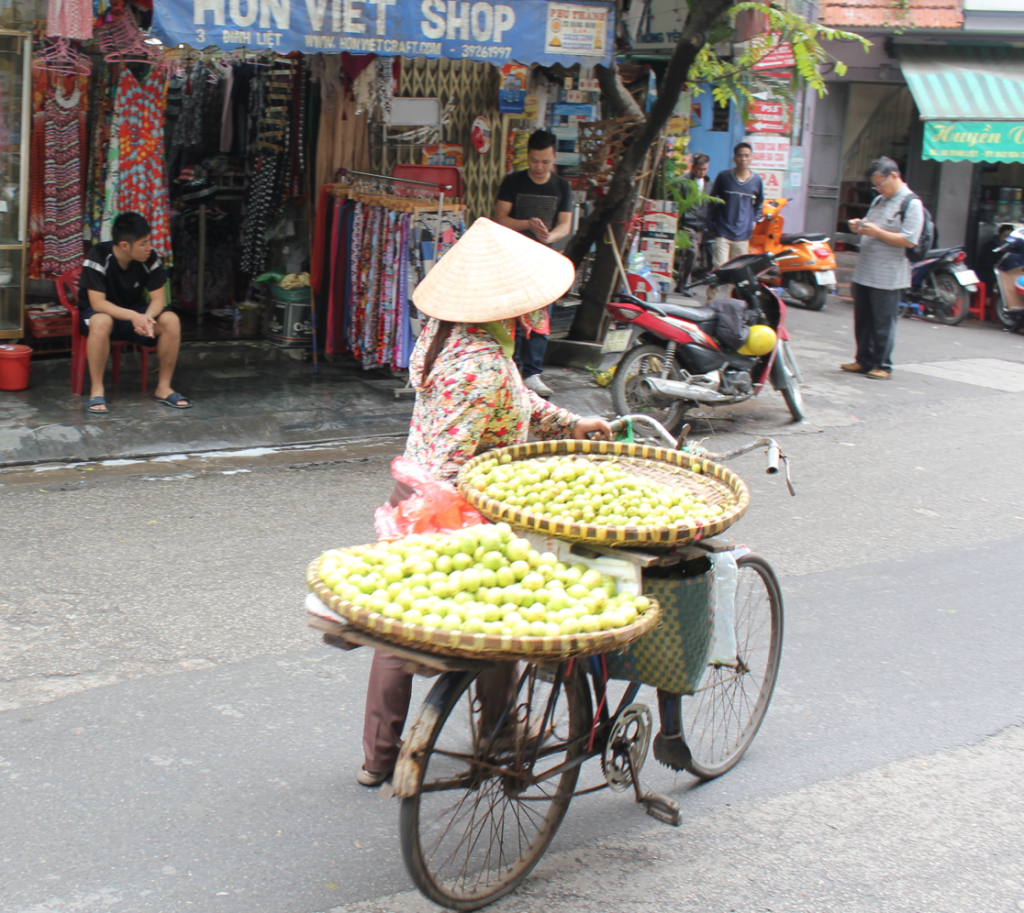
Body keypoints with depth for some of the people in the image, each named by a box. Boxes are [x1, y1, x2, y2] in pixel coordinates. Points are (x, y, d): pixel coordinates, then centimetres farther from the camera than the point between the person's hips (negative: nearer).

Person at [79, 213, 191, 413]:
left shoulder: (150, 258, -13)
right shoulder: (98, 257, -25)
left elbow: (158, 298, -11)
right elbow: (97, 303, -29)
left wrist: (147, 318, -34)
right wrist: (133, 316, -43)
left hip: (134, 312, 4)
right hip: (99, 312, -4)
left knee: (171, 320, -23)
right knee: (101, 322, -40)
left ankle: (164, 387, -10)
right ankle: (96, 391, -28)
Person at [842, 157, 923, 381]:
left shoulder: (911, 204, -10)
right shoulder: (879, 200, 16)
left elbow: (909, 240, -18)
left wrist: (877, 232, -21)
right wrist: (859, 227, 5)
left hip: (888, 277, -8)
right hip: (865, 272, 8)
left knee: (883, 324, -2)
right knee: (862, 320, 12)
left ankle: (883, 365, 6)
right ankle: (863, 361, 22)